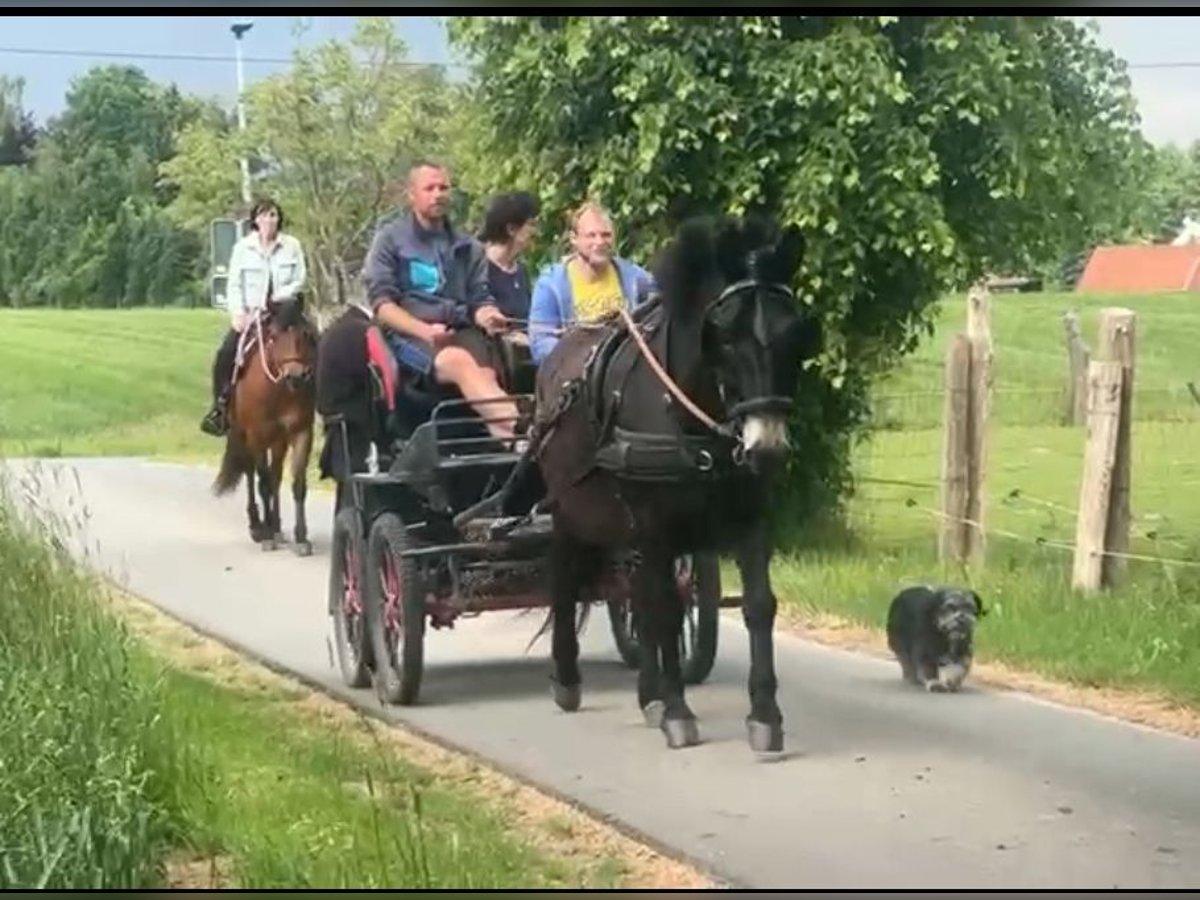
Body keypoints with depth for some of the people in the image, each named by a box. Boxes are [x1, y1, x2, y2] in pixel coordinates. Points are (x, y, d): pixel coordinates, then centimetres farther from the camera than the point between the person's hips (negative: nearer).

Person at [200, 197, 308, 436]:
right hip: (249, 315, 0)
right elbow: (234, 285, 1)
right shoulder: (242, 248, 4)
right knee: (225, 354, -18)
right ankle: (220, 406, -5)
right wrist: (239, 314, -13)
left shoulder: (292, 246, 4)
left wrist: (279, 296, -14)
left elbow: (300, 280, 1)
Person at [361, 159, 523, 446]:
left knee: (486, 374, -31)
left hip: (460, 331, 4)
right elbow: (381, 304, 1)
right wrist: (425, 331, -15)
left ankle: (505, 438, -52)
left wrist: (488, 316, -9)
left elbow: (480, 299, 17)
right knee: (461, 362, -35)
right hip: (408, 334, -4)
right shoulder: (390, 238, 10)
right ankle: (521, 428, -52)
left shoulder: (468, 247, 22)